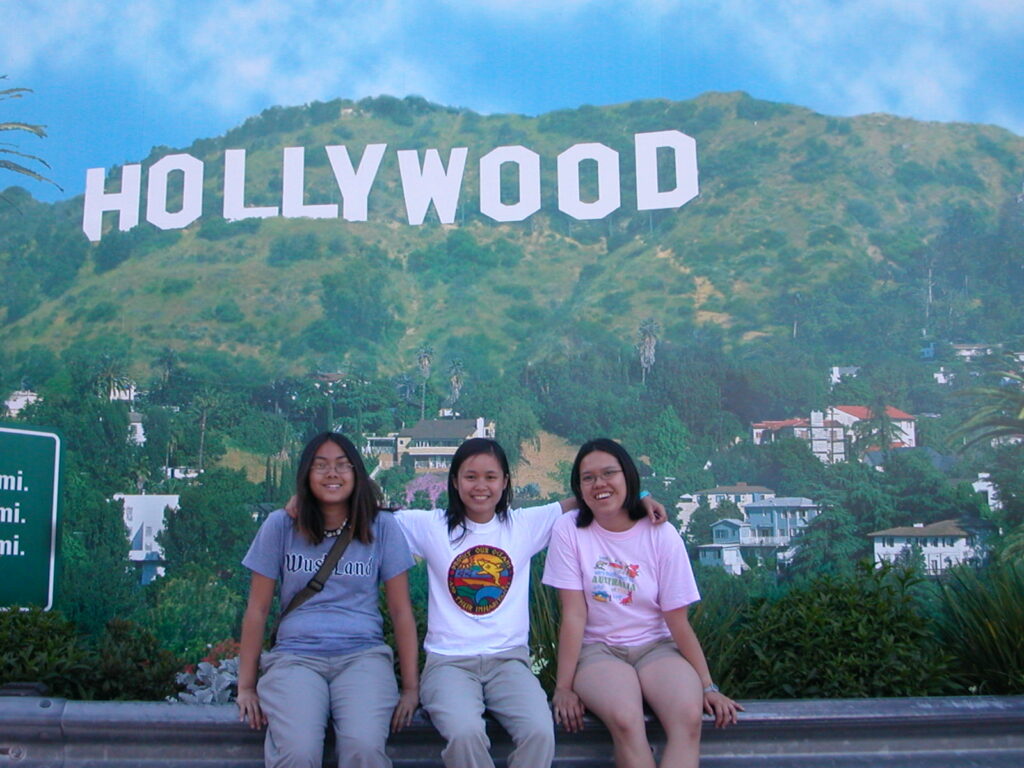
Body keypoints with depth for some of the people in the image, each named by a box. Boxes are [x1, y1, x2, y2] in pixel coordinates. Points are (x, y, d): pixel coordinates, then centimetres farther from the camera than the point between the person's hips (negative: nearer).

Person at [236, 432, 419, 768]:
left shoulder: (382, 528, 6)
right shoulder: (281, 526, 6)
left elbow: (401, 612, 6)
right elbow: (257, 610, 8)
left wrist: (411, 687, 1)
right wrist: (246, 687, 4)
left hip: (363, 655, 0)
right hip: (295, 656, 0)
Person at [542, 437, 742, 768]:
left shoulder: (661, 535, -1)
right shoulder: (569, 530, -4)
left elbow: (678, 621, 0)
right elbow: (574, 615, -7)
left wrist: (708, 686, -5)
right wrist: (563, 687, -11)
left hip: (656, 647, 2)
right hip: (597, 650, -1)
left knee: (688, 717, -30)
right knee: (625, 720, -34)